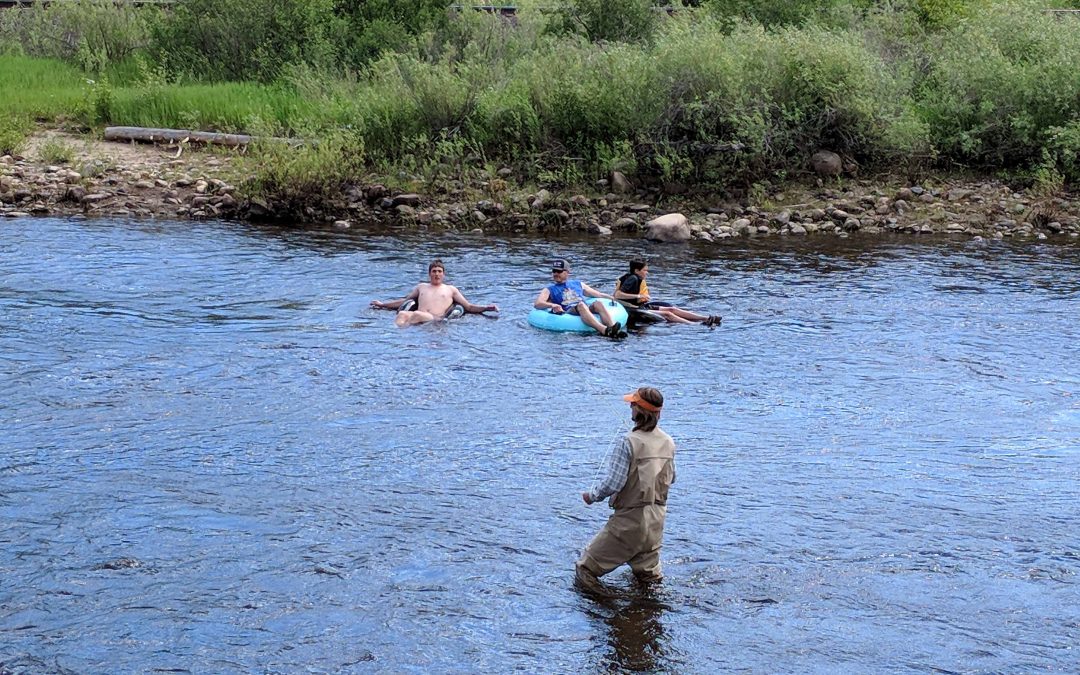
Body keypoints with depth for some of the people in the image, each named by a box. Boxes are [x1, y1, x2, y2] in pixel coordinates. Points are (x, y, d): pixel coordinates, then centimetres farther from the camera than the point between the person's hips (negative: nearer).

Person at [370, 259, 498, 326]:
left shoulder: (450, 289, 28)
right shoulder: (421, 287, 35)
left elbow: (469, 307, 23)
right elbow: (404, 301, 43)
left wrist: (486, 308, 7)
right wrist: (382, 304, 42)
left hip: (437, 319, -3)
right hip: (419, 317, 3)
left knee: (416, 314, -38)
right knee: (402, 314, -34)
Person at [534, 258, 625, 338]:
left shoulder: (578, 284, 31)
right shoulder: (549, 290, 22)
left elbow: (599, 295, 31)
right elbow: (537, 304, 4)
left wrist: (614, 298, 15)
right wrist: (552, 305, -16)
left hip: (588, 310, 3)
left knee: (598, 303, -28)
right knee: (581, 305, -35)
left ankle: (612, 327, -55)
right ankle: (604, 331, -61)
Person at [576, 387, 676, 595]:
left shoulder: (629, 443, -20)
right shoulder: (668, 443, 0)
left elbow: (612, 483, -21)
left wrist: (592, 496, -3)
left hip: (630, 517, -6)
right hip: (657, 518, 6)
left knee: (588, 564, 8)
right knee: (648, 570, 22)